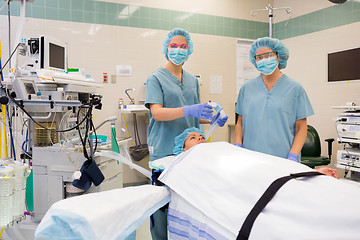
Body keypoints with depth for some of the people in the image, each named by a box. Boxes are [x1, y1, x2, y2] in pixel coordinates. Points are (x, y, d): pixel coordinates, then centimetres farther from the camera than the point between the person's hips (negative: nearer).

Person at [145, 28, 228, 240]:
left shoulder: (192, 80, 16)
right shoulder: (157, 78, -2)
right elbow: (157, 113, -15)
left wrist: (212, 119, 0)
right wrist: (188, 110, -29)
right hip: (164, 150, -5)